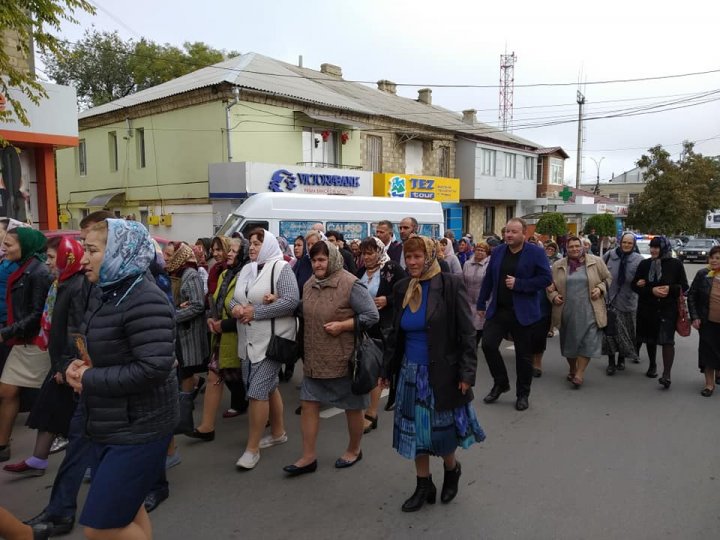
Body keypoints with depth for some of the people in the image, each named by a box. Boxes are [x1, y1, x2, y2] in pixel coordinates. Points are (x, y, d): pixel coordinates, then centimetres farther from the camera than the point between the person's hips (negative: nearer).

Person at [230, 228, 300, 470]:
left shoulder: (281, 268, -10)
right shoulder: (246, 270, 14)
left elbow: (291, 301, -19)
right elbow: (234, 298, 18)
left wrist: (255, 311, -17)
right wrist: (235, 307, -8)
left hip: (271, 339, -8)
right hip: (249, 340, 8)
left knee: (258, 391, -8)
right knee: (269, 387, 18)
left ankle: (252, 448, 2)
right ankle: (278, 432, 33)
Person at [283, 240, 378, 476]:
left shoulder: (350, 284, -17)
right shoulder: (309, 284, 5)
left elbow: (372, 315, -17)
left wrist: (342, 325, -22)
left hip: (344, 358, -6)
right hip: (314, 358, 6)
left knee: (352, 407, 11)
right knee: (308, 404, 5)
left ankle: (354, 450, 33)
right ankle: (308, 456, 17)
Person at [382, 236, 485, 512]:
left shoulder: (450, 285, -12)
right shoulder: (402, 289, 3)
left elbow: (467, 333, -12)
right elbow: (395, 334, 12)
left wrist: (467, 373, -16)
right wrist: (387, 369, 13)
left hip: (442, 373, -5)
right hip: (410, 372, 5)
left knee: (443, 431, 8)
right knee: (415, 430, 12)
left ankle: (452, 469, 39)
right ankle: (424, 486, 30)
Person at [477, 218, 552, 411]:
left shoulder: (535, 253, -7)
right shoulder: (497, 252, 6)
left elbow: (546, 278, -13)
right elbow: (488, 279, 11)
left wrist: (518, 284, -19)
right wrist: (481, 304, 12)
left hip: (523, 313, -4)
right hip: (498, 310, 4)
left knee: (523, 354, 7)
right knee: (488, 344, -6)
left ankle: (523, 394, 25)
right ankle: (501, 383, 17)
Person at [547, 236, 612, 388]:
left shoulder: (596, 262, 3)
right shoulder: (558, 266, 6)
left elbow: (608, 279, 10)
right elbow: (550, 285, 13)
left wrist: (600, 288, -7)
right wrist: (553, 296, -4)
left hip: (589, 311, -2)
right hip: (567, 311, 2)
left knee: (588, 340, -7)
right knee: (569, 340, 11)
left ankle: (580, 373, 0)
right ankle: (572, 369, 30)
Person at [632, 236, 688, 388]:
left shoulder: (676, 264, -3)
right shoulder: (644, 264, 2)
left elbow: (684, 286, 2)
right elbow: (635, 285, 1)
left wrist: (670, 289, -18)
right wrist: (651, 290, -16)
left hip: (668, 308, -3)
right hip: (647, 307, 3)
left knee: (667, 340, -10)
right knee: (650, 338, 15)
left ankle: (667, 374, -10)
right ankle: (652, 365, 35)